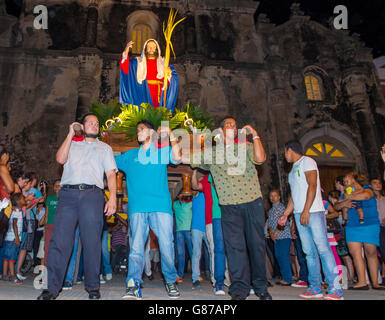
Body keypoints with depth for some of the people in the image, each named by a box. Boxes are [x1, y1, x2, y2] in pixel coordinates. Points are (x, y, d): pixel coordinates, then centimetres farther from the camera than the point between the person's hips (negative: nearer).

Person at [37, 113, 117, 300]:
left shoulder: (104, 148, 21)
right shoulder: (72, 145, 24)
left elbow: (111, 174, 11)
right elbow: (60, 159, 3)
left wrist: (112, 198, -2)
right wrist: (70, 134, 6)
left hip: (92, 194, -1)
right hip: (68, 193, 1)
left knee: (92, 241, -4)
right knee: (60, 239, -6)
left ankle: (92, 287, 5)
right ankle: (53, 287, 1)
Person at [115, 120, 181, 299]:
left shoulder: (162, 151, 17)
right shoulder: (130, 155, 23)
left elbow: (176, 157, -2)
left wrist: (170, 135, -5)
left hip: (161, 205, -1)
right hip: (137, 207, 2)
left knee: (166, 245, -5)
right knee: (136, 246, -8)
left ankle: (171, 281, 12)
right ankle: (133, 284, -5)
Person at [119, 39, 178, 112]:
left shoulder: (163, 62, 15)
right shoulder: (139, 62, 14)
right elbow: (125, 68, 1)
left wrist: (169, 73, -17)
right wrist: (126, 51, -12)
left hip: (158, 96, 1)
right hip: (144, 95, -1)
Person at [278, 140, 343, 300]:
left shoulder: (307, 162, 0)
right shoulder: (294, 169, 24)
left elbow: (312, 185, -12)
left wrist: (306, 210, -20)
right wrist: (285, 214, 19)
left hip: (313, 212, -8)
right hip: (299, 214, 8)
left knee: (323, 248, -10)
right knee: (309, 251, 5)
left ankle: (335, 289, -8)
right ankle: (315, 287, 8)